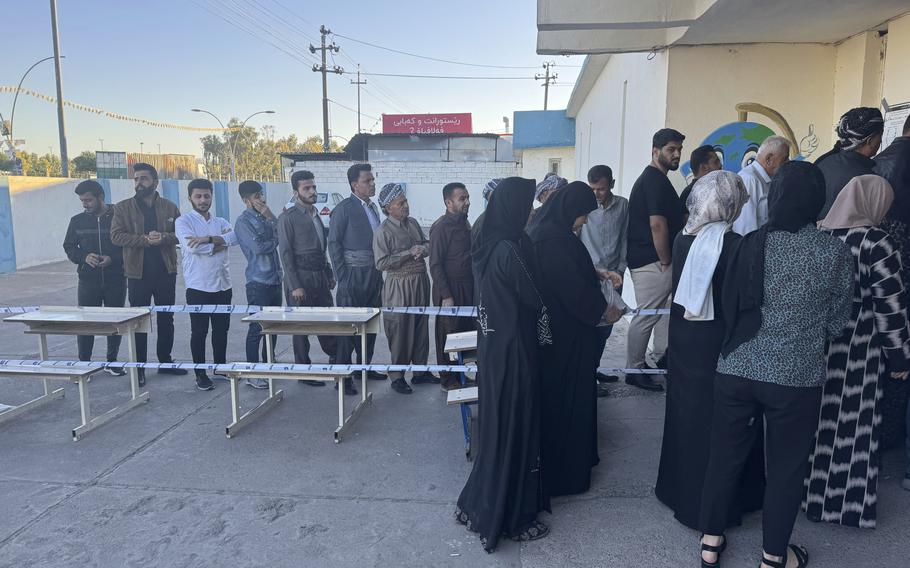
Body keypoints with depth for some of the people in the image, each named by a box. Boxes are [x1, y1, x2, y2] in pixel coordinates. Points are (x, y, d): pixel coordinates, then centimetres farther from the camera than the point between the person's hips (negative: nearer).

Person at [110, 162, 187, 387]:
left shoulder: (169, 207, 5)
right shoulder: (123, 208, 1)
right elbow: (116, 236, -8)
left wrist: (163, 237, -19)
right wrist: (145, 239, -21)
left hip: (166, 271, 2)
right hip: (138, 273, -2)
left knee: (166, 318, 13)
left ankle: (165, 361, 27)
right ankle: (140, 368, 12)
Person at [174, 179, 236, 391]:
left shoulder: (220, 222, 11)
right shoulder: (184, 221, -2)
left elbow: (235, 237, -10)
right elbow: (191, 246, -19)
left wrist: (207, 239, -21)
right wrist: (219, 244, -7)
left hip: (223, 285, 5)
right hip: (198, 286, -4)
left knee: (221, 329, 13)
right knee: (199, 332, 4)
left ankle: (220, 367, 27)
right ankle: (200, 374, 14)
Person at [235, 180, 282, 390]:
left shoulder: (265, 216, 14)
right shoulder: (243, 221, -8)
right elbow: (259, 247, -18)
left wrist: (270, 217, -4)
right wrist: (275, 241, -1)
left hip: (275, 279, 7)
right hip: (258, 281, -7)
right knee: (257, 328, -2)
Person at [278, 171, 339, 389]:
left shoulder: (316, 215, 14)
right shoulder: (288, 217, -8)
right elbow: (286, 253, -11)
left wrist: (330, 275, 15)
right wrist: (295, 286, -15)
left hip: (320, 277, 6)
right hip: (300, 278, -6)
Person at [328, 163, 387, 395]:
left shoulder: (372, 207, 13)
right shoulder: (343, 209, -9)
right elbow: (334, 244, -10)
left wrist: (379, 273, 14)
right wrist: (342, 279, -14)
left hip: (373, 275, 7)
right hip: (353, 275, -7)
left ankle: (365, 366, 28)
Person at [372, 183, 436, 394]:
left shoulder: (413, 223, 7)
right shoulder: (383, 232, -13)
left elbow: (427, 244, 15)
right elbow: (381, 263, -19)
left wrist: (422, 249, -9)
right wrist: (409, 253, -17)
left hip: (420, 282, 7)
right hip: (399, 287, -7)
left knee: (421, 328, 15)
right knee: (400, 332, 0)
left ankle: (420, 371, 29)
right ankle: (397, 377, 15)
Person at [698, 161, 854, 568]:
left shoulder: (750, 244, -7)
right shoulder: (836, 252, -7)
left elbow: (729, 307, -1)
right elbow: (837, 323, 1)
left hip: (737, 369, 1)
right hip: (797, 376, -1)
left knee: (725, 455, 15)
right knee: (786, 466, 15)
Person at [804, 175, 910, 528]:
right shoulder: (876, 243, -14)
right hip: (855, 351, -5)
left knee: (810, 419, 16)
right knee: (850, 427, 7)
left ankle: (805, 488, 30)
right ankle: (844, 502, 19)